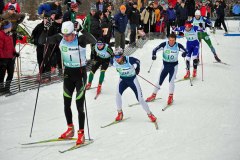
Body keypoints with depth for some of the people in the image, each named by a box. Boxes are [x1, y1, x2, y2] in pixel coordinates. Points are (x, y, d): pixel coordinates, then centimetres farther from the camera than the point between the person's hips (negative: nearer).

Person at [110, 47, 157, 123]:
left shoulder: (129, 60, -31)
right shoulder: (113, 61, -21)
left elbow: (137, 61, -8)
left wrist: (137, 69, 8)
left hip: (132, 79, -3)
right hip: (123, 79, 3)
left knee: (140, 99, -2)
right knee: (118, 93, -23)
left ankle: (149, 114, 18)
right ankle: (120, 113, -7)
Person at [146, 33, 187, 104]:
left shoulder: (178, 46, -15)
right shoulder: (164, 44, -15)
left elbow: (185, 51, -8)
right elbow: (155, 49, -9)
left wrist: (184, 53, -31)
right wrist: (154, 55, -28)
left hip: (174, 65, -1)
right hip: (165, 65, 2)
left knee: (171, 80, -15)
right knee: (160, 80, 9)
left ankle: (171, 97, 0)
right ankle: (154, 95, 25)